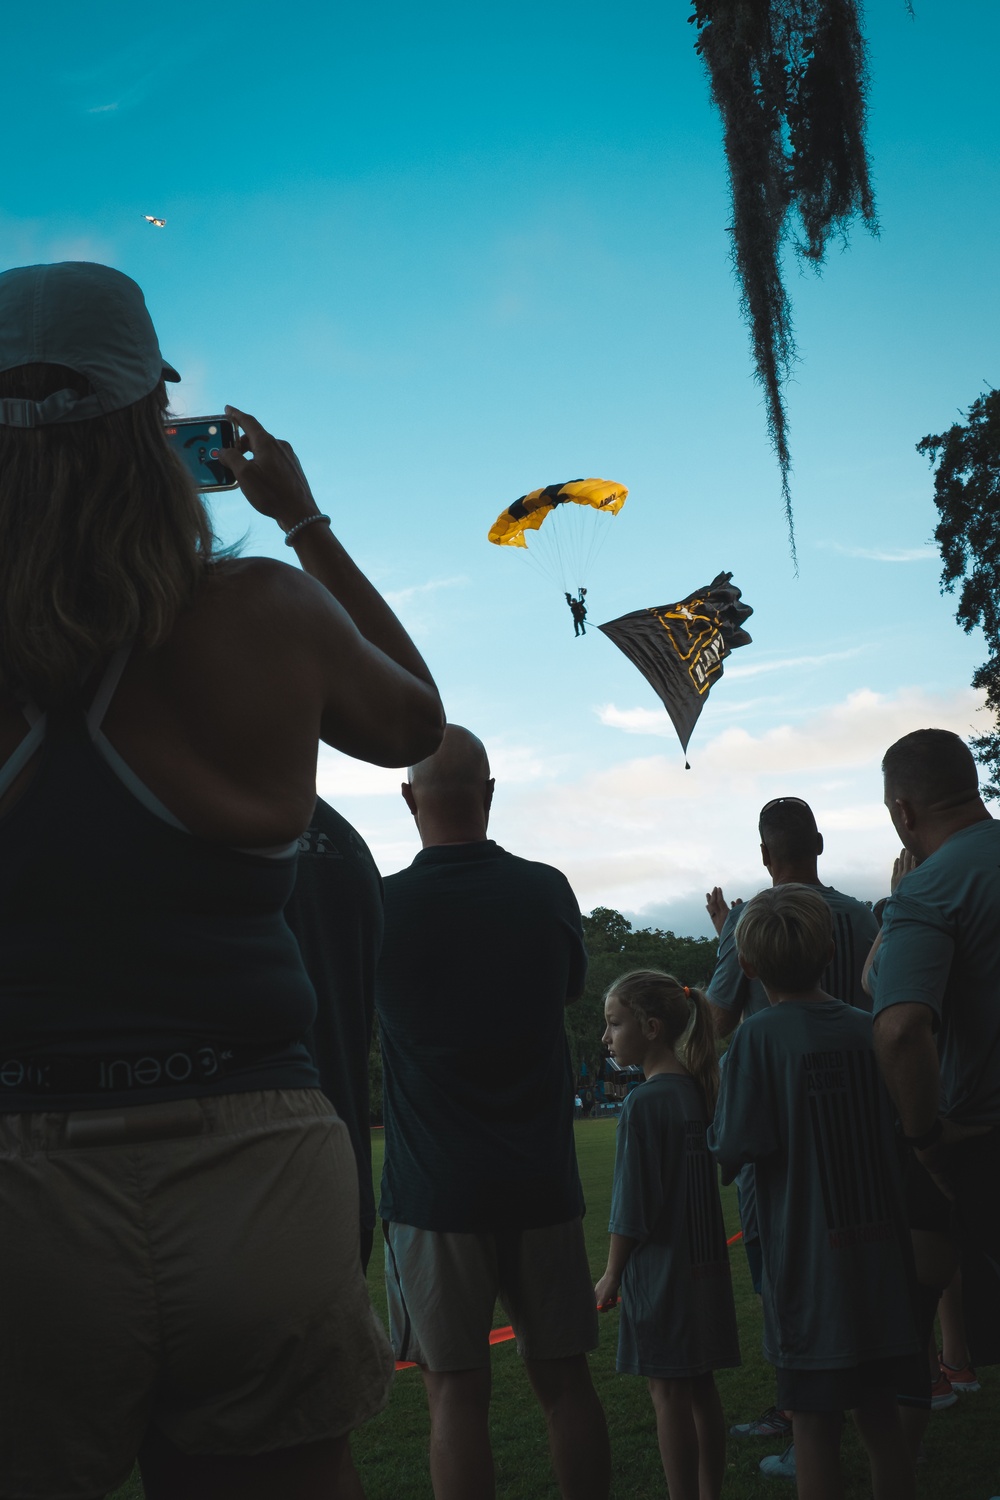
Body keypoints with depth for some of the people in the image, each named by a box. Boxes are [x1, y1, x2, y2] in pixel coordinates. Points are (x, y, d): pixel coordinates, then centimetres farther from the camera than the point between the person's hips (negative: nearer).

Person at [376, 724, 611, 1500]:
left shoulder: (382, 904, -11)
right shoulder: (547, 891, -3)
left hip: (435, 1194, -2)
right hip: (542, 1182, 3)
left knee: (457, 1396, 4)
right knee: (564, 1380, 12)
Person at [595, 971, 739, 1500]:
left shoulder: (643, 1104, -18)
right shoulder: (696, 1090, 5)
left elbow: (631, 1207, -15)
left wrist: (611, 1275, -7)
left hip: (660, 1270, -8)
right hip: (705, 1262, 8)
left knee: (668, 1393, 1)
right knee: (700, 1387, 15)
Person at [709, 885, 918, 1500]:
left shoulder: (758, 1037, -14)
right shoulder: (866, 1027, 0)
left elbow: (737, 1148, -17)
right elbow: (902, 1126, 11)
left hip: (808, 1264, -5)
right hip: (880, 1258, 5)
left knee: (815, 1425, 6)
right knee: (880, 1414, 17)